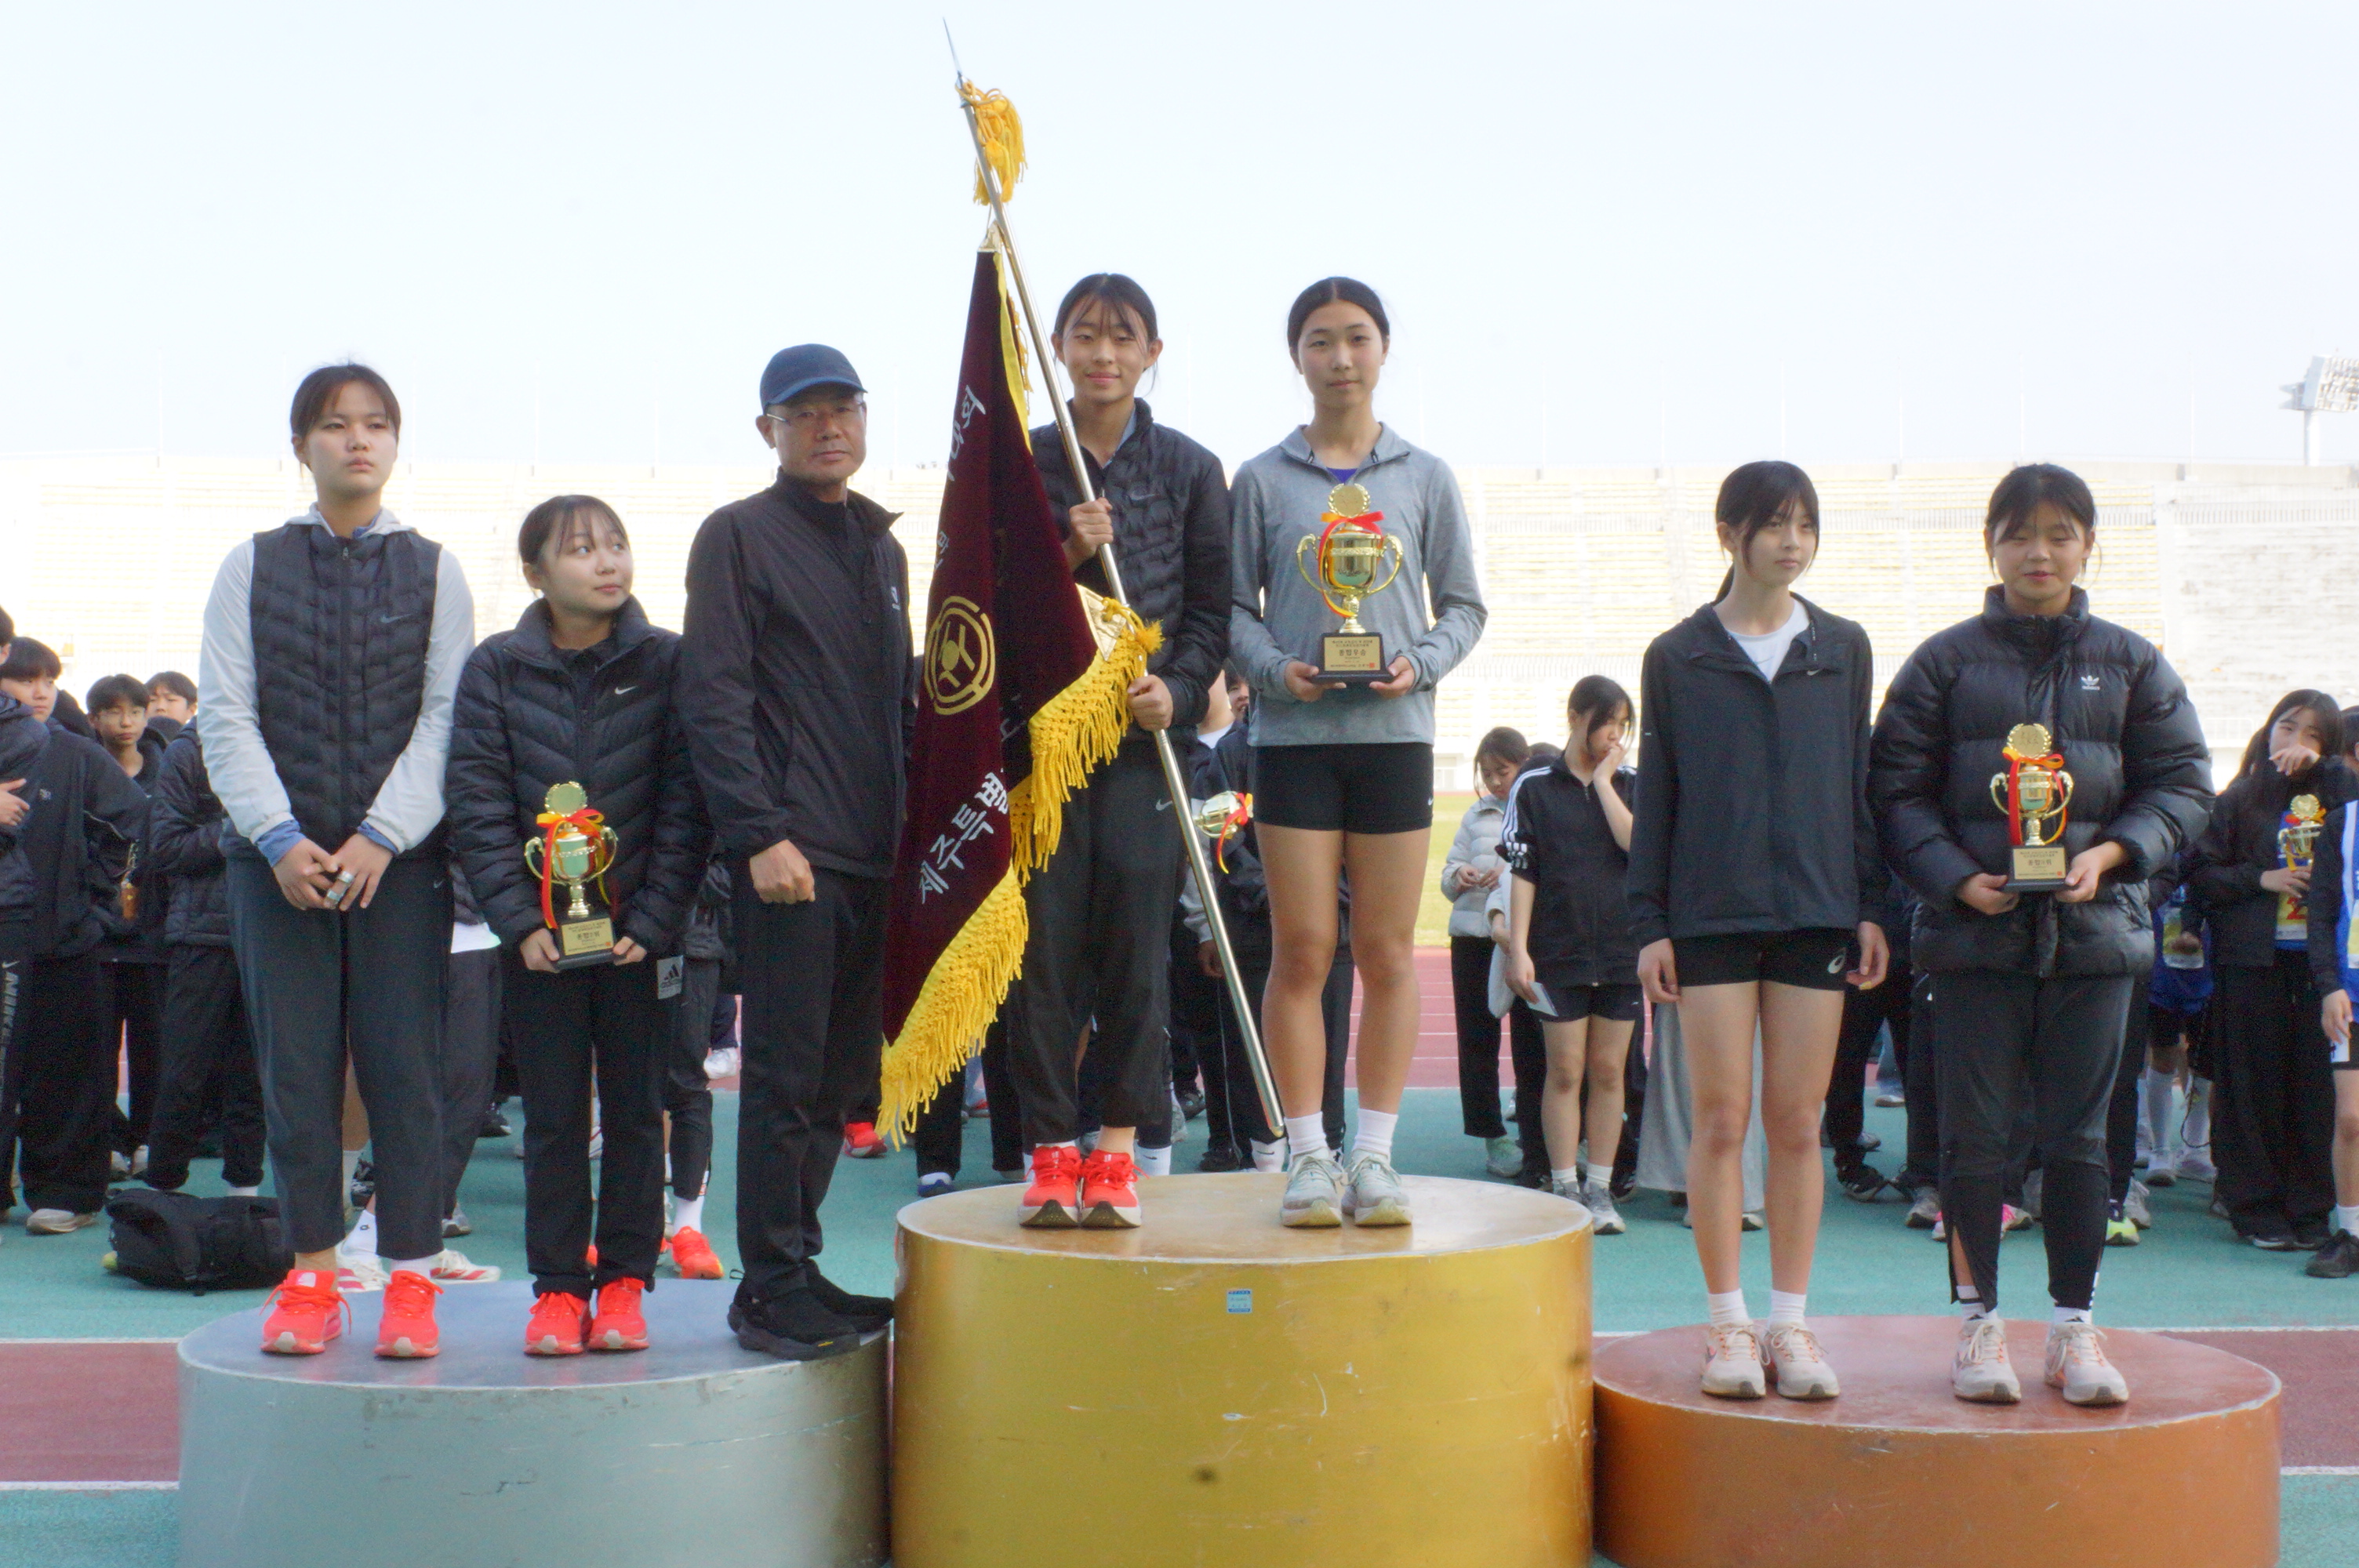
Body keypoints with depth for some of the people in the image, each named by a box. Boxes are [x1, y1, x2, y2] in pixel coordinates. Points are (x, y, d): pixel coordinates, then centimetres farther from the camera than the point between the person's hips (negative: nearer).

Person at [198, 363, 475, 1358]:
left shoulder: (432, 571, 6)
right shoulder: (252, 567, 7)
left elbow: (446, 717, -1)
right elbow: (224, 715, 2)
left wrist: (381, 837, -13)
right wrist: (280, 839, -11)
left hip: (400, 856, -1)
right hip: (279, 857, 1)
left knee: (403, 1067, -2)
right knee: (296, 1069, 3)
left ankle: (411, 1280, 5)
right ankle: (312, 1277, 12)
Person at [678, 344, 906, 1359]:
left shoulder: (881, 548, 20)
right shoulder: (739, 536, -1)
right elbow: (713, 699, -9)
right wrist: (760, 835, -16)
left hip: (877, 856, 7)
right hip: (789, 854, -7)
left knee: (842, 1075, 9)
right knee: (786, 1075, -6)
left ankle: (793, 1267, 18)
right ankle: (773, 1288, 1)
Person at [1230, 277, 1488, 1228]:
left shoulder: (1425, 478, 7)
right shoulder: (1263, 480, 5)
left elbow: (1463, 604, 9)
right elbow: (1235, 606, 5)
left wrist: (1424, 663, -10)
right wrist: (1275, 668, -13)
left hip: (1394, 731, 1)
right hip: (1294, 733, -1)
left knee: (1387, 954, 3)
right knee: (1301, 951, -2)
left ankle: (1374, 1154, 10)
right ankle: (1309, 1157, 5)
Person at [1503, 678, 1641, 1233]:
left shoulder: (1631, 785, 8)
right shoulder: (1536, 788, 2)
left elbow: (1638, 845, -10)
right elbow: (1523, 874, -1)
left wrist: (1604, 781, -8)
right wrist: (1518, 949, -7)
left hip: (1622, 951, 2)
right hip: (1559, 952, -2)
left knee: (1608, 1072, 5)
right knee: (1565, 1072, 0)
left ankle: (1600, 1189, 11)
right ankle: (1565, 1189, 5)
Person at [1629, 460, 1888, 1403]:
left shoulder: (1843, 650, 9)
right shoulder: (1677, 658, 4)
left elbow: (1862, 784, 11)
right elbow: (1655, 796, 5)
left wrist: (1872, 907, 4)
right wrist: (1649, 923, 0)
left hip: (1816, 912, 1)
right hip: (1711, 915, -1)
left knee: (1796, 1123, 4)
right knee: (1721, 1120, -1)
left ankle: (1791, 1324, 11)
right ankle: (1729, 1324, 7)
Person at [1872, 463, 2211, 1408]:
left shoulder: (2130, 664, 7)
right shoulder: (1944, 662, 3)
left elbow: (2180, 782, 8)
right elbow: (1897, 789, 2)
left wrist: (2111, 855, -9)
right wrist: (1956, 878, -12)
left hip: (2093, 931, 1)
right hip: (1975, 933, -1)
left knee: (2079, 1137, 5)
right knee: (1975, 1135, 1)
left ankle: (2074, 1327, 14)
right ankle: (1977, 1320, 11)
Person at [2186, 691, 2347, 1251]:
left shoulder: (2330, 793, 11)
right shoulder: (2241, 799, 7)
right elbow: (2200, 874, 2)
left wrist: (2319, 764, -9)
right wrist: (2261, 878, -10)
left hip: (2316, 957, 1)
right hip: (2254, 958, -1)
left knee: (2314, 1084, -1)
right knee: (2257, 1083, 1)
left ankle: (2310, 1208, 7)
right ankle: (2257, 1208, 8)